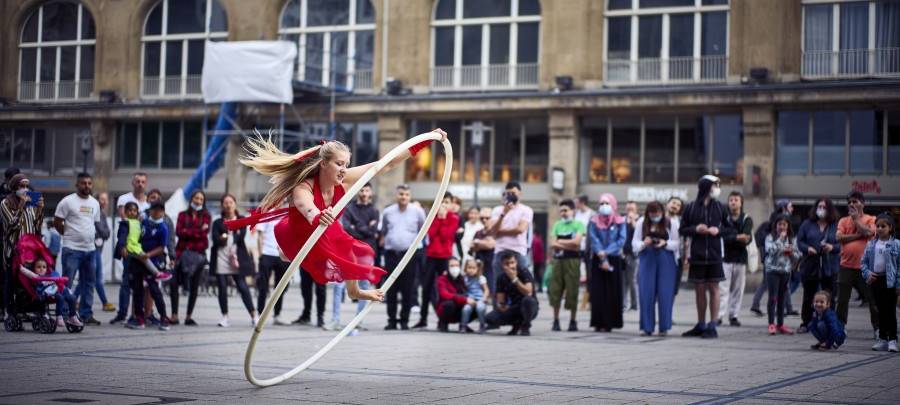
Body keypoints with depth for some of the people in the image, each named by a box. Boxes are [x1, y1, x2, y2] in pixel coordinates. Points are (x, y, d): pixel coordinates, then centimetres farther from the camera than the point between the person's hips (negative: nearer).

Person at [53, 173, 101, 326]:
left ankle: (86, 315, 18)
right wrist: (69, 234, 1)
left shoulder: (95, 203, 13)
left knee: (89, 283, 10)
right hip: (72, 249, -7)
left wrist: (92, 236, 11)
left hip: (90, 248, 7)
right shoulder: (68, 201, -6)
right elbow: (57, 222, -4)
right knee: (66, 283, -7)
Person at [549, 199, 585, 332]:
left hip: (572, 261, -4)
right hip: (558, 260, 4)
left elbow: (576, 242, -12)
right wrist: (569, 245, -7)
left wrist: (560, 242, -1)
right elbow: (552, 244, 4)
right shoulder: (557, 225, 13)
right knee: (555, 291, 1)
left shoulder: (578, 224, 1)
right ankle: (556, 320, 9)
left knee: (572, 292, -1)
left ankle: (573, 321, 7)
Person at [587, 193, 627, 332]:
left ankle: (609, 322, 1)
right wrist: (601, 256, -14)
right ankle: (598, 322, -3)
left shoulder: (619, 222, 4)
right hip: (597, 260, 1)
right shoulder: (594, 222, 7)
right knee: (597, 291, -5)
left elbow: (621, 240, -5)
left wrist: (606, 252, -13)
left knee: (612, 292, -2)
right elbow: (594, 240, -2)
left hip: (614, 260, -1)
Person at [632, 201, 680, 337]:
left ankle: (664, 327, 6)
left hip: (666, 261, -1)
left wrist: (665, 243, -16)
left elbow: (677, 243, 1)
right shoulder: (641, 223, 5)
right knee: (646, 293, -2)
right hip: (647, 260, 1)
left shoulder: (671, 223, 1)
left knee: (665, 293, -2)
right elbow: (634, 243, 6)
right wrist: (644, 244, -14)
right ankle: (646, 327, 6)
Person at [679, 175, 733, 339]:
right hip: (697, 255, 1)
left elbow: (730, 229, 10)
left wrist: (719, 230, -9)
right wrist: (695, 229, -10)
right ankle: (701, 325, 18)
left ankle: (712, 326, 2)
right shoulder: (691, 207, 2)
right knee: (699, 290, 8)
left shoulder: (719, 207, 4)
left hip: (714, 255, 0)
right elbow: (682, 230, 7)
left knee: (713, 289, -1)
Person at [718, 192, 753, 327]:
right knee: (722, 288, -7)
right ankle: (719, 315, -9)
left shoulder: (747, 219, 6)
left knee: (738, 289, 5)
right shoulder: (723, 217, 1)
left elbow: (748, 237, -9)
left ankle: (734, 315, 11)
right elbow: (722, 236, -12)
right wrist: (737, 238, -28)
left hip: (740, 259, 2)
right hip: (725, 257, -2)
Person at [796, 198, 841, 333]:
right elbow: (799, 241, 5)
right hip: (810, 266, 1)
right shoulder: (807, 224, 6)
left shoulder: (836, 226, 3)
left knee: (828, 297, 1)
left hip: (829, 268, -1)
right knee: (808, 296, 8)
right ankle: (806, 323, 17)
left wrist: (833, 247, -17)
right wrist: (807, 248, -13)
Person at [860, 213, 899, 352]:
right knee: (881, 311, 12)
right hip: (875, 280, 4)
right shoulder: (871, 245, 6)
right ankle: (882, 339, 19)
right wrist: (867, 273, -8)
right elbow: (863, 262, 10)